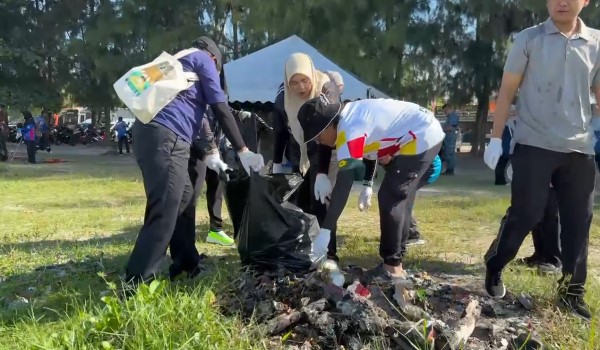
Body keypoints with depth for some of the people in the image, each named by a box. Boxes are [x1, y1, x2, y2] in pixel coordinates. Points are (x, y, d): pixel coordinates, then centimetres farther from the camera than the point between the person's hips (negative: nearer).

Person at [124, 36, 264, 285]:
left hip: (152, 132, 9)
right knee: (164, 212, -12)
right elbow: (220, 108, 2)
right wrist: (242, 151, 5)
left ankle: (187, 265, 29)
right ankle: (134, 287, -13)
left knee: (184, 197, 19)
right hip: (165, 137, -9)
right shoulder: (203, 59, 11)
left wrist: (206, 155, 39)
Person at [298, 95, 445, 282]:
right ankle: (395, 261, 20)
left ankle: (392, 268, -2)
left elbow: (343, 184, -30)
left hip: (421, 138, -10)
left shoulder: (350, 131, -25)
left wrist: (325, 230, -30)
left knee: (389, 199, -9)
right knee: (399, 199, 13)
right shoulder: (349, 115, 3)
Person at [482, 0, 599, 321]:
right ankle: (493, 270, 18)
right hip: (533, 145, -3)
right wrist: (495, 138, -4)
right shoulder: (528, 40, 1)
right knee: (525, 215, -4)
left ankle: (572, 292, 18)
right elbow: (507, 90, 1)